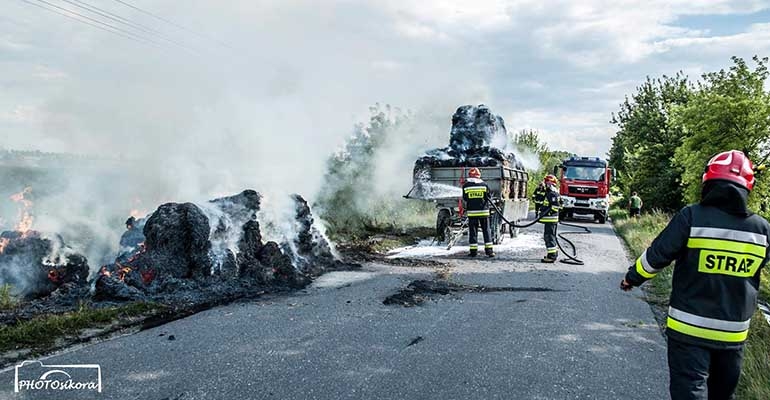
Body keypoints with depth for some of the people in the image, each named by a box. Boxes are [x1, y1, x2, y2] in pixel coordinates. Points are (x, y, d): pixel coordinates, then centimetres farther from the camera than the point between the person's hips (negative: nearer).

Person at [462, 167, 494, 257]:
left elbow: (465, 199, 7)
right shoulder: (484, 185, 0)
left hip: (472, 212, 0)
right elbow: (488, 198, 4)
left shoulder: (466, 186, -1)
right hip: (484, 211, 0)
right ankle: (489, 250, 5)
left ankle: (473, 251, 4)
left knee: (473, 231, 5)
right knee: (486, 230, 6)